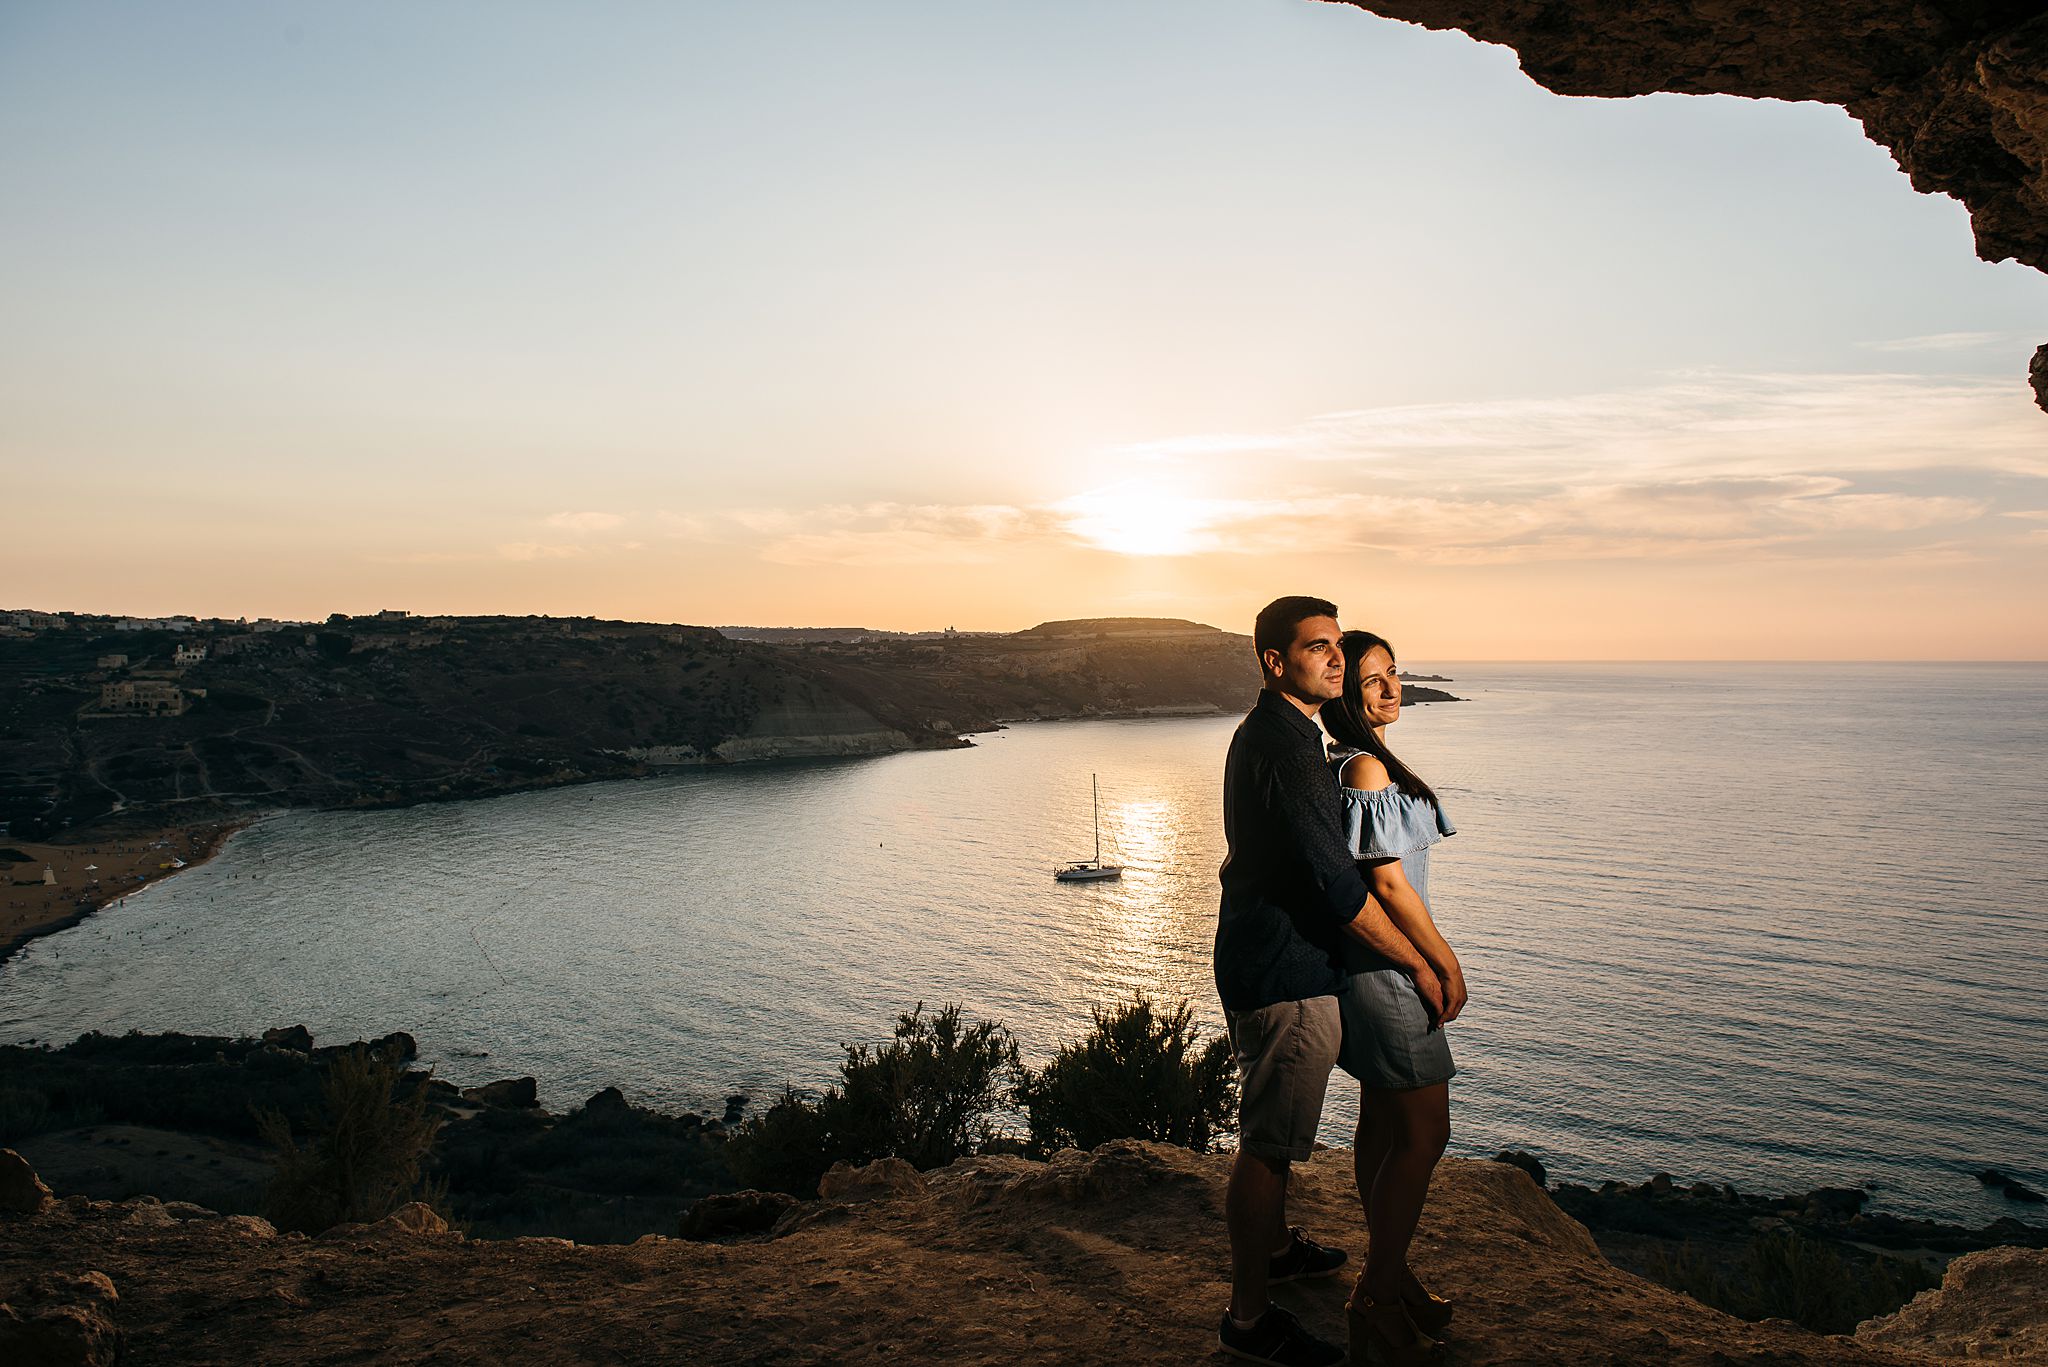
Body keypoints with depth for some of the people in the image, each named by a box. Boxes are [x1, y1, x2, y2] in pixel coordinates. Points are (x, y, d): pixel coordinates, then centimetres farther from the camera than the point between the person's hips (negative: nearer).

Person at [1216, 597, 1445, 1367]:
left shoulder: (1267, 733, 12)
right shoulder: (1283, 744, -22)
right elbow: (1333, 881, -24)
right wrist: (1420, 966, -14)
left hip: (1264, 958, 11)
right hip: (1287, 975, -11)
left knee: (1275, 1132, 26)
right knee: (1268, 1145, 0)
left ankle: (1274, 1247, 45)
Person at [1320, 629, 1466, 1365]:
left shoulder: (1343, 766, 11)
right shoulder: (1367, 768, -20)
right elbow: (1389, 884, -21)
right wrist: (1447, 965, -11)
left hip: (1371, 965, 10)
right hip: (1387, 965, -10)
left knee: (1383, 1122, 17)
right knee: (1423, 1130, -2)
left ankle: (1388, 1275, 29)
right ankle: (1378, 1297, 9)